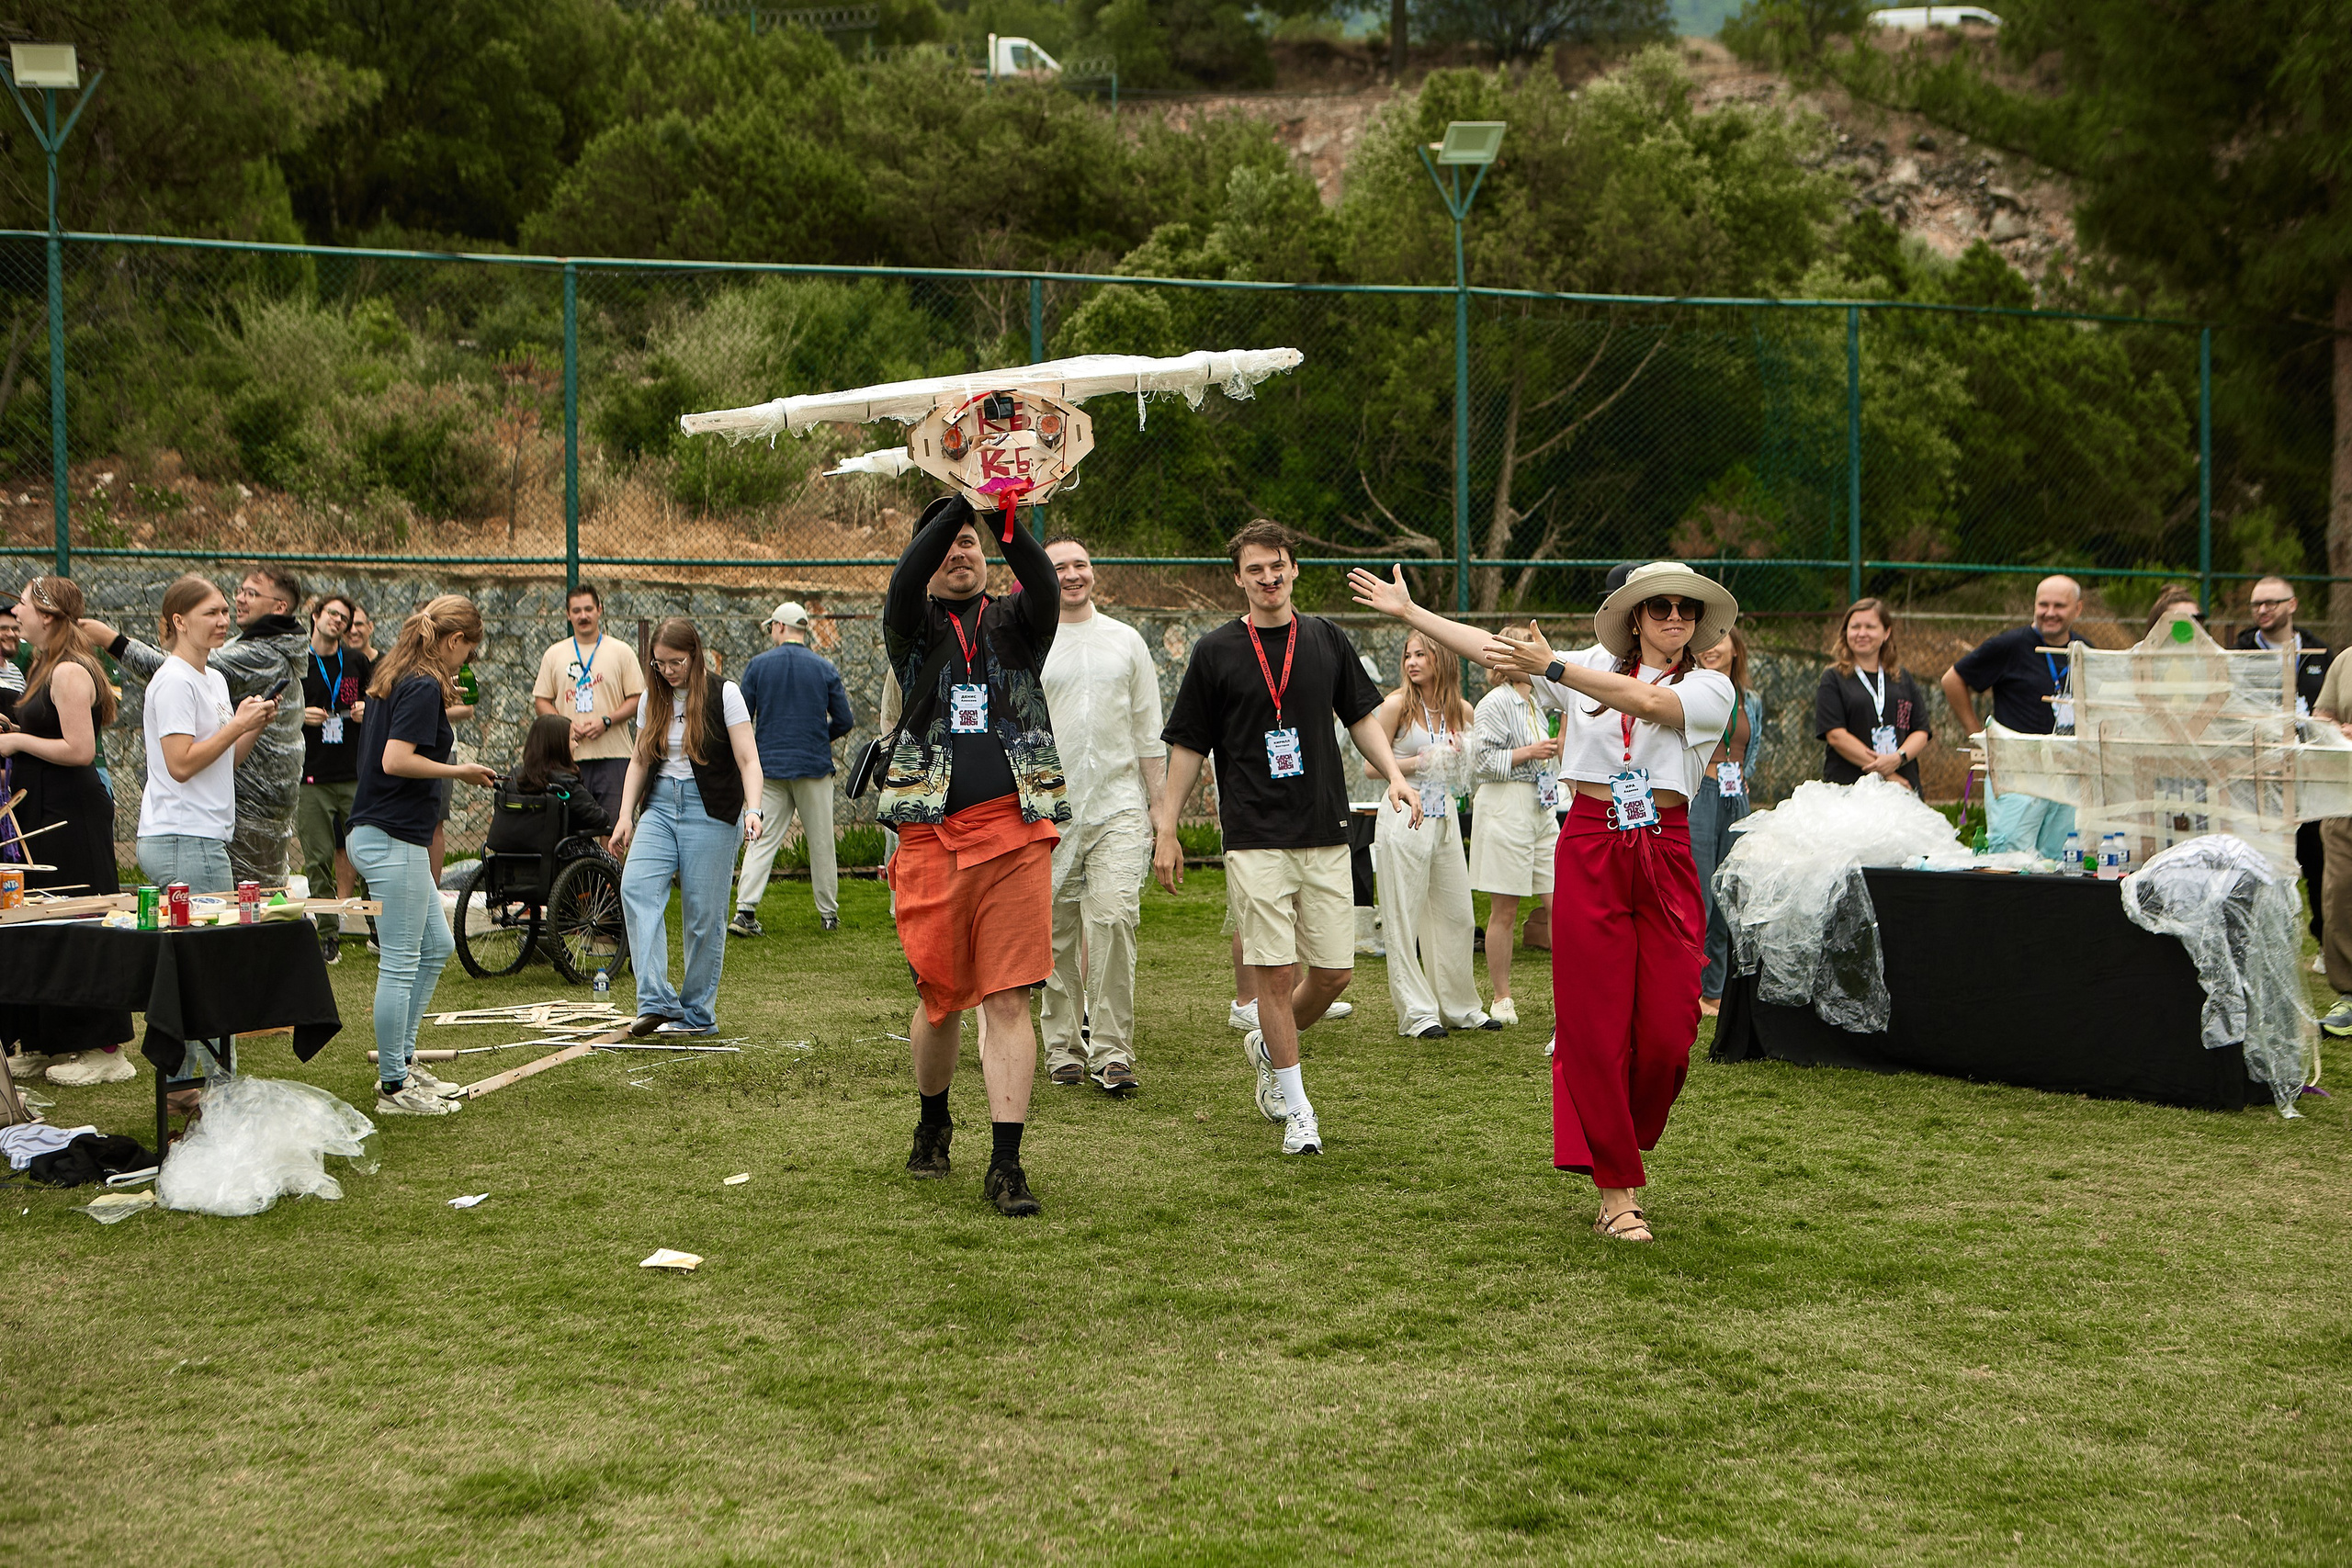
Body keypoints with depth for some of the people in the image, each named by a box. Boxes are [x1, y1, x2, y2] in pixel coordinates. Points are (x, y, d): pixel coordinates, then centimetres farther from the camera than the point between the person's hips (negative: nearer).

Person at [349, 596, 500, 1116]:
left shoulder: (394, 678, 13)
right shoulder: (424, 687, -16)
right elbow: (396, 760, -24)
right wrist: (460, 771, -13)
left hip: (377, 834, 10)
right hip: (394, 839, -10)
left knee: (436, 946, 19)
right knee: (401, 964, -3)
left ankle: (402, 1059, 25)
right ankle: (394, 1087, 4)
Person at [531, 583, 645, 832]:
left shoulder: (621, 652, 6)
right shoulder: (554, 654, 12)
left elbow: (637, 699, 3)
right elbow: (541, 701, 13)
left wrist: (606, 721, -12)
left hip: (613, 755, -2)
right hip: (569, 756, 2)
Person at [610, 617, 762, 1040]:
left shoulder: (723, 694, -3)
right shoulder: (653, 700, 12)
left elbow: (748, 759, -7)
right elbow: (639, 760, 17)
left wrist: (753, 809, -21)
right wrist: (625, 815, 8)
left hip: (709, 809, -4)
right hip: (659, 806, 4)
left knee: (703, 911, -3)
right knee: (636, 886, -18)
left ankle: (698, 1013, 10)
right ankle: (657, 1002, -22)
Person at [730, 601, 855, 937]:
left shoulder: (758, 665, 0)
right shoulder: (825, 668, 1)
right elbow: (845, 721, 2)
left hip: (769, 767, 0)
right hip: (814, 767, 0)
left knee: (762, 840, 0)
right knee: (821, 842, 8)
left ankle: (744, 910, -11)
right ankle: (828, 913, 14)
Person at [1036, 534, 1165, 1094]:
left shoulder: (1126, 641, 11)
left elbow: (1149, 733, 13)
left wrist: (1159, 805, 8)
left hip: (1118, 805, 0)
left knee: (1114, 920, -13)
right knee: (1058, 932, 4)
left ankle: (1110, 1049, -9)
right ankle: (1063, 1046, 16)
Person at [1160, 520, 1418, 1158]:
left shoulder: (1327, 640, 9)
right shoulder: (1216, 652, 1)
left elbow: (1361, 715, 17)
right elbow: (1188, 746, 5)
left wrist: (1394, 775, 1)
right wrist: (1166, 830, 3)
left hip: (1326, 834, 3)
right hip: (1255, 837, -3)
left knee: (1334, 972, 3)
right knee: (1276, 973, -6)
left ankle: (1268, 1047, 31)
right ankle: (1295, 1106, 7)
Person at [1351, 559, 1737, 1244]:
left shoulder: (1711, 687, 6)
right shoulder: (1591, 668, 12)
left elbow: (1649, 702, -14)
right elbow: (1492, 648, 12)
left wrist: (1553, 666, -19)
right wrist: (1408, 611, 11)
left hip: (1664, 858, 0)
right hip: (1590, 851, 0)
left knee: (1667, 1029, -2)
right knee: (1596, 1026, -2)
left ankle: (1625, 1148, 25)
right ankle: (1616, 1190, 5)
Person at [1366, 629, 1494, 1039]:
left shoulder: (1462, 711, 8)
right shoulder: (1397, 704, -6)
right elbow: (1371, 767, -6)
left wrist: (1456, 758, 0)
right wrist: (1421, 762, -14)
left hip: (1444, 816, 5)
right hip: (1404, 817, -5)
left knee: (1457, 914, 9)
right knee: (1404, 920, -2)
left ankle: (1459, 1007, 21)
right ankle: (1416, 1013, 4)